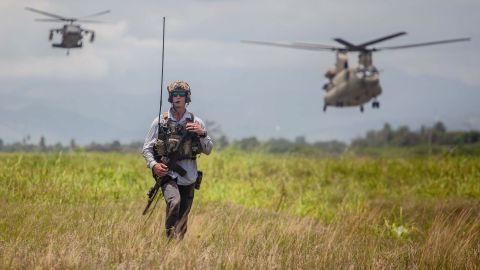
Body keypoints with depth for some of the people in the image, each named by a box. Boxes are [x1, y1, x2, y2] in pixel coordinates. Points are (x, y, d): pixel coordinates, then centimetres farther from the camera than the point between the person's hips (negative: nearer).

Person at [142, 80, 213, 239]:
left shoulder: (196, 122, 6)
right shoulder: (160, 122, 2)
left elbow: (208, 150, 7)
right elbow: (147, 148, 5)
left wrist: (202, 133, -11)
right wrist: (153, 165, -13)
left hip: (189, 178, 3)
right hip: (168, 174, -3)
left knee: (182, 222, 8)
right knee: (174, 202, -31)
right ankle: (170, 239, -21)